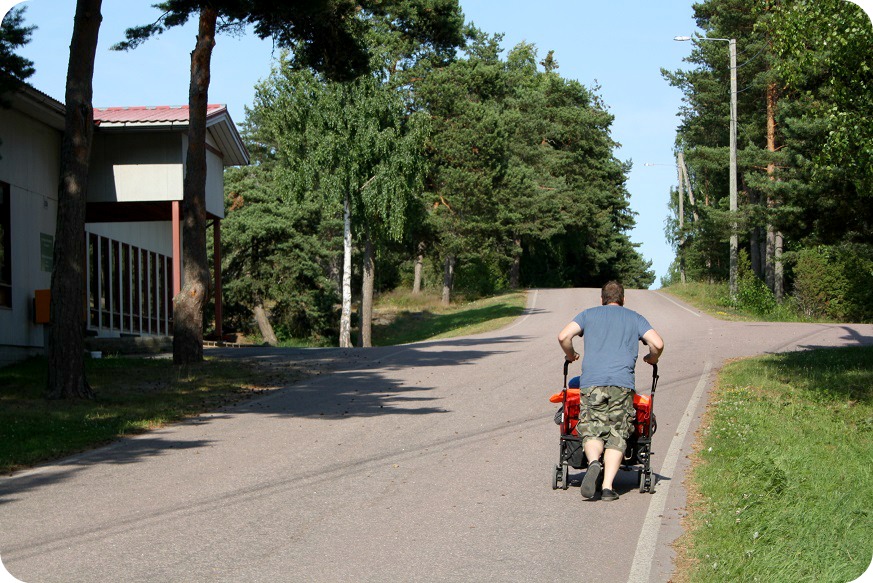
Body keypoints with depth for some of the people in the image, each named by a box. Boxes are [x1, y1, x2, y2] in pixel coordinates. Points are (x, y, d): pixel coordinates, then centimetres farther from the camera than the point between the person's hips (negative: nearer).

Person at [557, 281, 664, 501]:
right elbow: (658, 344, 7)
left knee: (592, 431, 4)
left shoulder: (588, 314, 20)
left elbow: (563, 337, 5)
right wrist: (652, 359, 27)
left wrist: (571, 355, 24)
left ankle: (594, 462, -28)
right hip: (622, 383, 0)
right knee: (617, 435, 2)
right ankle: (607, 487, -11)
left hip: (591, 382, 0)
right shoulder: (634, 318, 20)